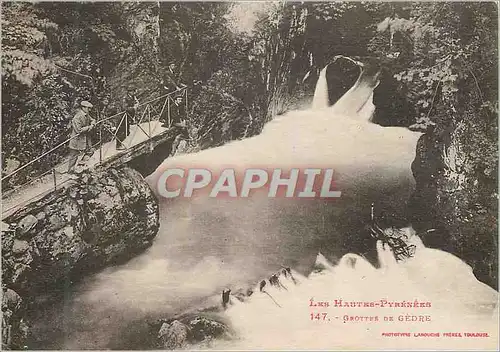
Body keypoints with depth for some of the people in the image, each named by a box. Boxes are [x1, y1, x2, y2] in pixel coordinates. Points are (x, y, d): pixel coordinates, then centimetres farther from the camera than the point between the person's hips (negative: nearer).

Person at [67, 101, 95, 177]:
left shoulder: (86, 115, 4)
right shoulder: (77, 117, -24)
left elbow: (92, 120, 19)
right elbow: (78, 130, -28)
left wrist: (92, 125, -5)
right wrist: (88, 127, -14)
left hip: (85, 138, 8)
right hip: (77, 140, -8)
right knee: (74, 157, 3)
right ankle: (71, 172, 14)